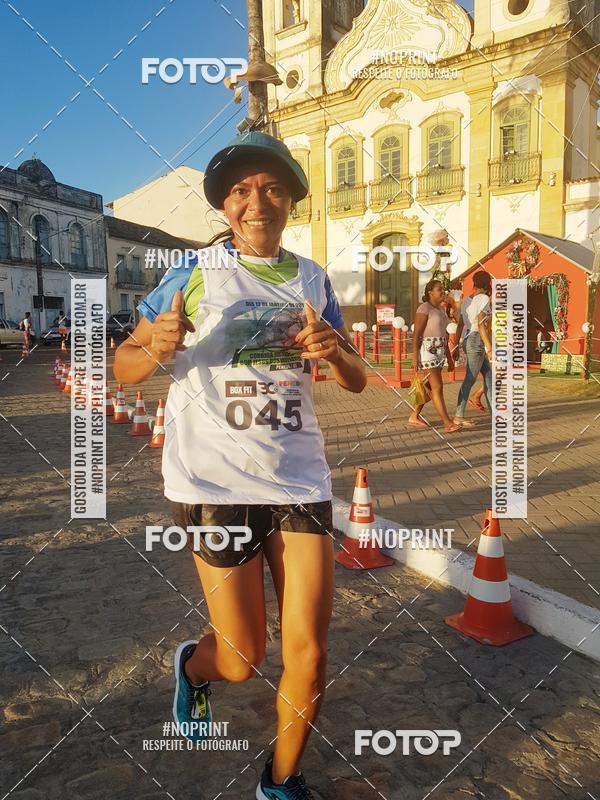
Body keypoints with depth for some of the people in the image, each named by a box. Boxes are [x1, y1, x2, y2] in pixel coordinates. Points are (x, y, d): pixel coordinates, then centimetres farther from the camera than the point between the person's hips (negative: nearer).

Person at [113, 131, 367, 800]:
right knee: (243, 659, 5)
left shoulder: (312, 279, 9)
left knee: (309, 655, 4)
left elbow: (356, 380, 12)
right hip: (215, 481, -3)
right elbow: (122, 366, 0)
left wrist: (333, 350, -11)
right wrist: (158, 347, -23)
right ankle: (193, 666, 43)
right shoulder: (194, 274, -1)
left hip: (299, 476, 3)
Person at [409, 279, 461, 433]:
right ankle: (448, 424, -12)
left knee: (429, 387, 12)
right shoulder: (424, 309, -12)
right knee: (438, 387, -12)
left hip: (438, 352, 10)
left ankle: (414, 417, 23)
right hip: (427, 352, -10)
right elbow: (416, 334, -16)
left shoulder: (439, 309, 15)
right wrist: (415, 358, -20)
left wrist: (449, 358, 17)